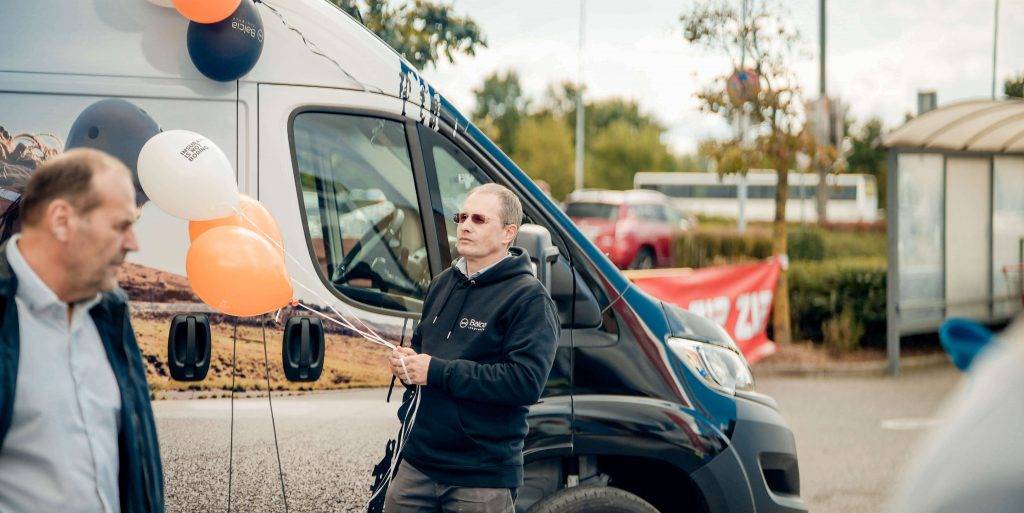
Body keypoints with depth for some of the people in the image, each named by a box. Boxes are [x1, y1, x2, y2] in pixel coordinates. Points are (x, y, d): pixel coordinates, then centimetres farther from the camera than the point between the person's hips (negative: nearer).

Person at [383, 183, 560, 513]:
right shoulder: (445, 283, 14)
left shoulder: (529, 297, -10)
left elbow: (527, 382, -22)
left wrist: (437, 371, -20)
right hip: (417, 463, 7)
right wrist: (405, 360, 1)